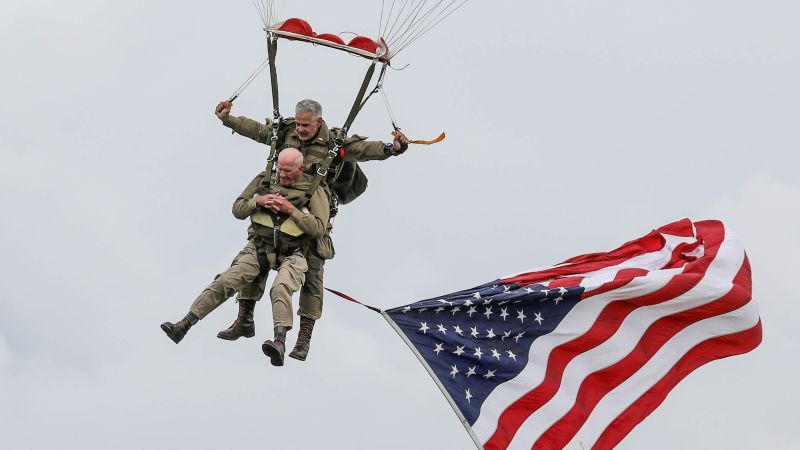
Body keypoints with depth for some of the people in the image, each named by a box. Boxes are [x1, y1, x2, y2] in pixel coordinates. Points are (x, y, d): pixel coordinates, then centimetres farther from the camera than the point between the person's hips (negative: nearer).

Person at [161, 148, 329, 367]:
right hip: (259, 247, 4)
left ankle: (280, 342, -47)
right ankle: (183, 325, -12)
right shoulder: (265, 179, 5)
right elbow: (237, 209, 9)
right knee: (225, 281, -11)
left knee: (280, 289, -33)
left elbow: (319, 228, -12)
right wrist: (258, 201, -11)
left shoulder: (313, 190, -5)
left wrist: (291, 210, -20)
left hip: (290, 255, -4)